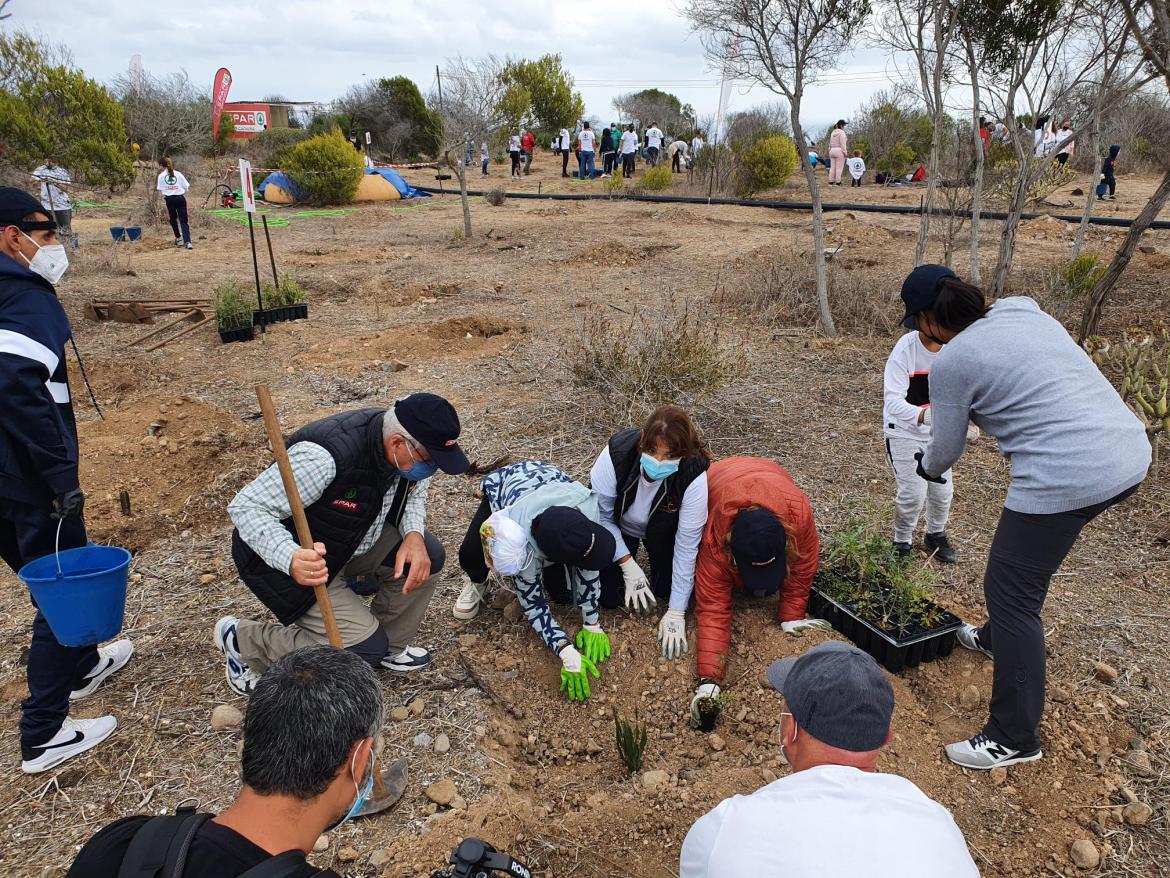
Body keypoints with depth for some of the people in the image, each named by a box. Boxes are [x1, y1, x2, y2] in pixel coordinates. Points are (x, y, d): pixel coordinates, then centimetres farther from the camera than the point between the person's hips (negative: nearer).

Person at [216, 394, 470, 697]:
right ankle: (242, 640, 4)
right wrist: (291, 560, -49)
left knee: (427, 556, -8)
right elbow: (246, 506, -33)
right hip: (302, 558, -7)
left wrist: (414, 534, -16)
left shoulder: (408, 449, -15)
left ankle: (390, 647, 14)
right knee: (366, 649, -11)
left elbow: (414, 491, 5)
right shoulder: (326, 456, -39)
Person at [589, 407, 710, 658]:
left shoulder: (694, 477, -37)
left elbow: (687, 545, -28)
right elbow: (601, 515, -21)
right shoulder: (616, 453, -37)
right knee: (608, 597, -4)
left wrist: (676, 612, -24)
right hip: (618, 526, 0)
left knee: (666, 589, -6)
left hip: (663, 532, 0)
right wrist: (629, 567, -24)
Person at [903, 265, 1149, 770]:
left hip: (1065, 478, -9)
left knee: (1011, 593, 4)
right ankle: (999, 638, 52)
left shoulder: (950, 362, -8)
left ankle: (1014, 739, 13)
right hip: (1131, 453, 9)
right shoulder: (1026, 314, 13)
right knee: (1027, 557, 29)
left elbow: (947, 449, 4)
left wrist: (926, 468, 27)